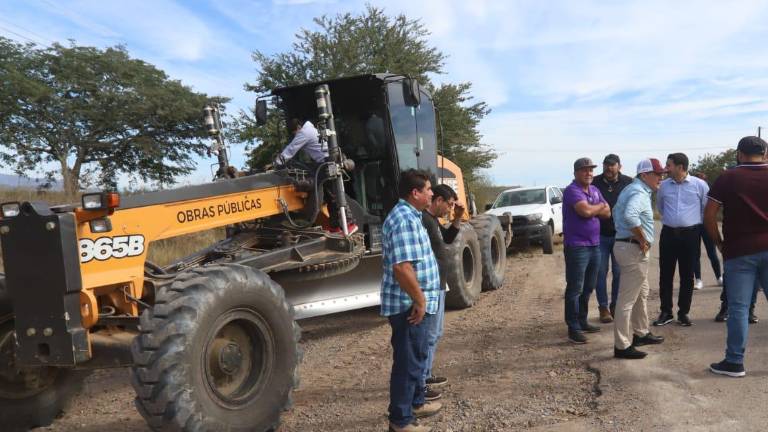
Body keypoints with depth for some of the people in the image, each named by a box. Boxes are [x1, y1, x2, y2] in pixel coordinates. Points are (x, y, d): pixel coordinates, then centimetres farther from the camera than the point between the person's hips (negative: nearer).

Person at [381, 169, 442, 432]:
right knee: (408, 361, 1)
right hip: (409, 306, -10)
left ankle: (415, 403, 39)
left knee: (416, 357, 23)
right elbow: (402, 267, -30)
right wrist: (420, 301, -21)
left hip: (415, 303, 10)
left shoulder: (408, 216, 13)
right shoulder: (404, 220, -22)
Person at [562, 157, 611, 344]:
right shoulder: (572, 190, -11)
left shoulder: (594, 190, 14)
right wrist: (600, 206, -5)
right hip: (577, 246, -8)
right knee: (575, 289, -4)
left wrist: (593, 209, -9)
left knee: (588, 287, 14)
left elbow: (607, 213, 9)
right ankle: (573, 328, 0)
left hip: (594, 245, 8)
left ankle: (582, 321, 25)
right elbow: (585, 211, -25)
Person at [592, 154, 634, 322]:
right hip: (600, 235, 0)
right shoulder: (594, 183, -3)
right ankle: (603, 307, 14)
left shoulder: (628, 183, -2)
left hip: (621, 235, 1)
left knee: (619, 273, 8)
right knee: (601, 273, 3)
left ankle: (615, 306, 21)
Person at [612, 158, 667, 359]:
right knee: (627, 298, -7)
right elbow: (630, 216, -36)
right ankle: (622, 346, -2)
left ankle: (641, 333, 36)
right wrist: (642, 240, -23)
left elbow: (617, 211, 30)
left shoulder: (633, 190, 16)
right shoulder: (639, 193, -17)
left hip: (626, 244, 11)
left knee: (641, 293, 23)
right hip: (634, 249, -11)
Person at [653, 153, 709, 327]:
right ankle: (666, 312, 13)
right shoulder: (663, 185, 4)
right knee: (665, 275, 4)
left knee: (687, 276, 6)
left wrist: (695, 222, 12)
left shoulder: (699, 185, -6)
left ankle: (683, 312, 17)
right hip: (668, 234, 2)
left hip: (690, 234, -2)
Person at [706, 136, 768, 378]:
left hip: (739, 251, -3)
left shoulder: (728, 178, -2)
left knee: (738, 307, 1)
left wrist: (720, 243, 5)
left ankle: (734, 362, 5)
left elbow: (709, 216, -6)